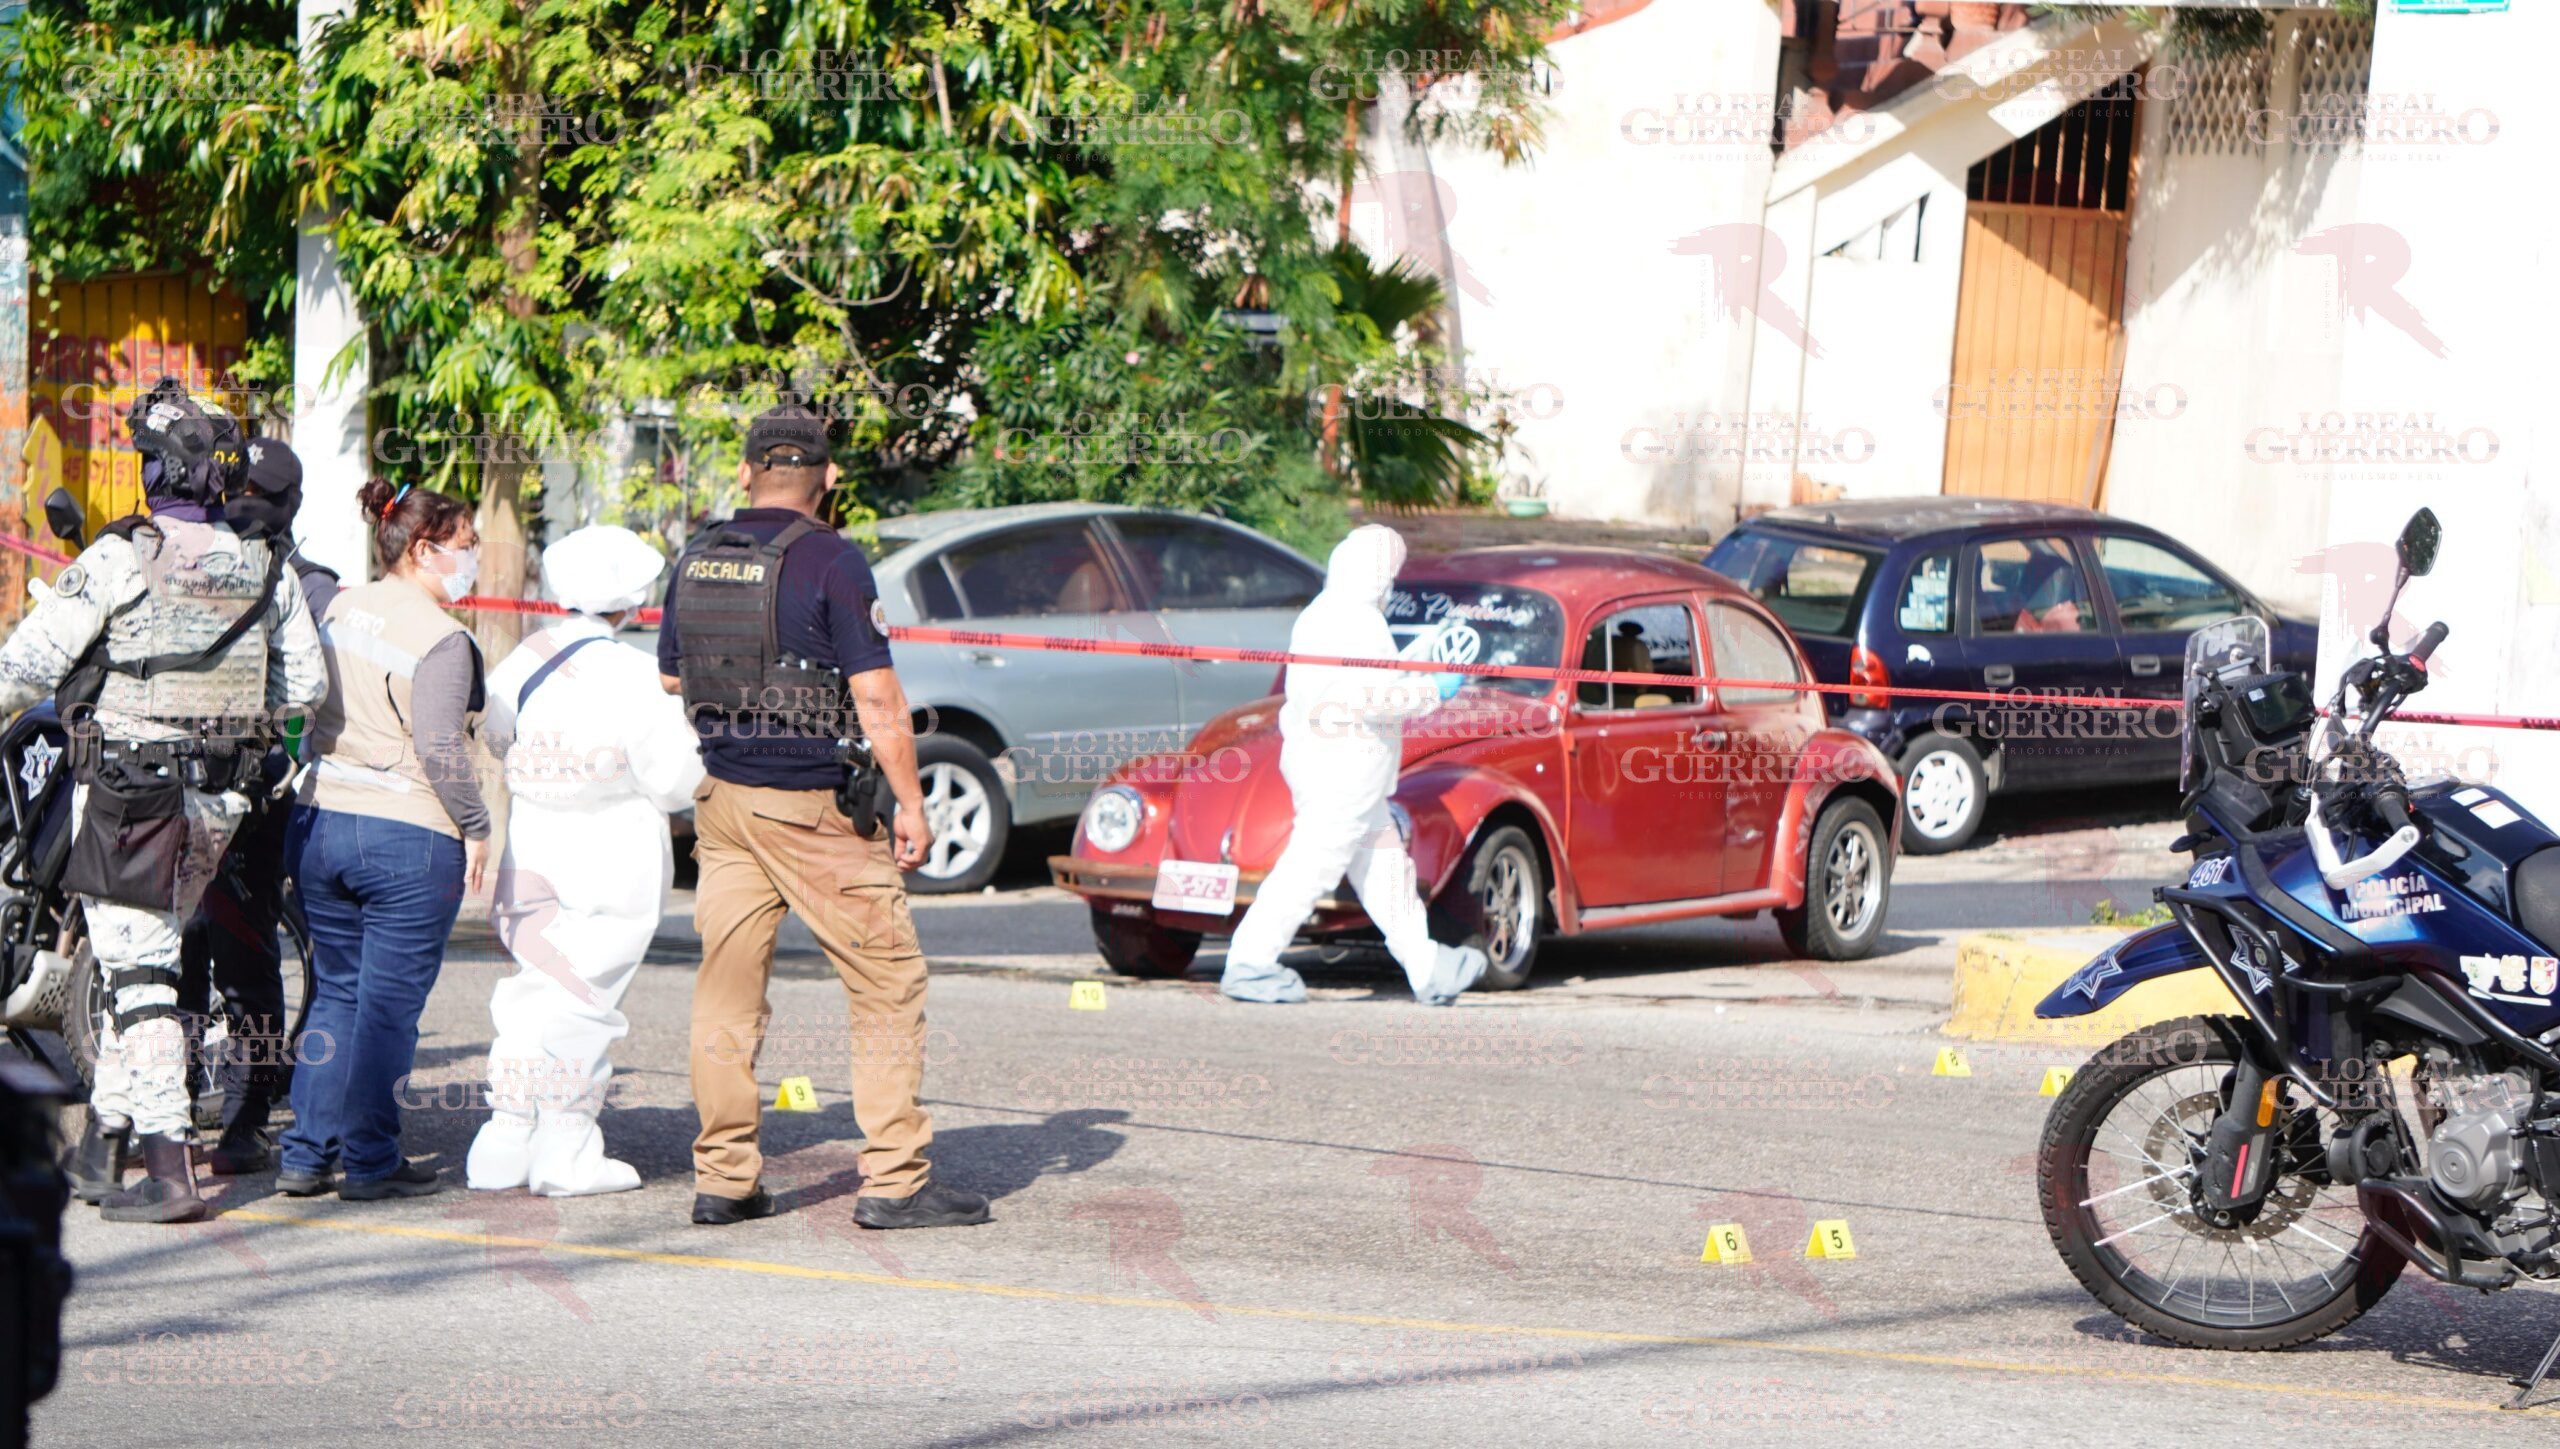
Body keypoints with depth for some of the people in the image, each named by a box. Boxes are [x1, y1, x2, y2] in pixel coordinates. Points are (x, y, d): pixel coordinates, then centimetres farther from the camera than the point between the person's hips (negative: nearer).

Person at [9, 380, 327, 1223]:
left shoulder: (124, 556, -14)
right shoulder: (264, 567, 3)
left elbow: (30, 662, -12)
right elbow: (304, 683, 11)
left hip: (125, 796, -6)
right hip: (215, 803, 6)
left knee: (140, 976, -5)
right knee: (142, 965, 19)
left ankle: (170, 1169, -10)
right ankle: (103, 1147, 25)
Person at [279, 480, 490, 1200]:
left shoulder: (340, 609, 8)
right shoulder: (442, 639, -13)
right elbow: (439, 748, -16)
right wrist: (475, 828, -8)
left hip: (322, 820, 7)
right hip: (410, 832, -7)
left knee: (334, 992, 14)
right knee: (389, 1001, 1)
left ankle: (306, 1155, 13)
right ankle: (370, 1161, 4)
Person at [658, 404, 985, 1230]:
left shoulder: (696, 561, 7)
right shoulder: (830, 562, -11)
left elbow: (669, 686, 16)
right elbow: (876, 697, -14)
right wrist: (911, 805, -9)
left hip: (719, 797, 6)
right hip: (811, 804, -6)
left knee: (727, 989, 10)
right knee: (889, 983, 1)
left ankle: (722, 1177, 9)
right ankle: (895, 1182, -3)